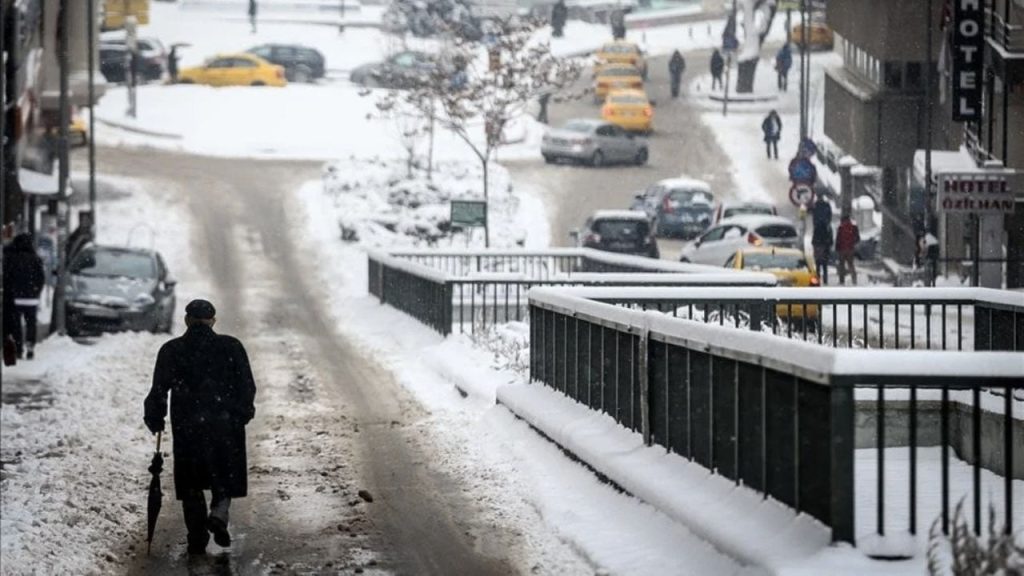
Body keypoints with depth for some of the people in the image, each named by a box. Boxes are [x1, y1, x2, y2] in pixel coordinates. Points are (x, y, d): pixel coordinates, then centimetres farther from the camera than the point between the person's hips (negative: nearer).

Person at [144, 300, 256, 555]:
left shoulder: (171, 351, 0)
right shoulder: (231, 347, 0)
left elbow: (159, 389, -1)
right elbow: (247, 387, 0)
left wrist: (154, 419, 10)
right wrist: (242, 413, 11)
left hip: (187, 427, 0)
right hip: (225, 424, 0)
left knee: (191, 485, 11)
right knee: (225, 476, 14)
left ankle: (197, 538, 8)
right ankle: (219, 514, -14)